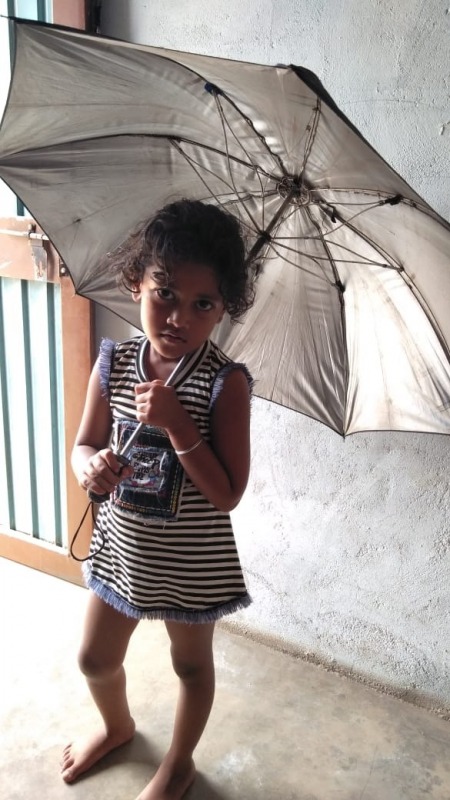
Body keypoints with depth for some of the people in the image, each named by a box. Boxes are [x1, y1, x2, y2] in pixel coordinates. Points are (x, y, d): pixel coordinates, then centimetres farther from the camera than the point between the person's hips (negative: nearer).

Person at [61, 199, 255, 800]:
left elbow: (226, 495, -24)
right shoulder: (113, 363, -11)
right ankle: (117, 726, 56)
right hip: (121, 545, 4)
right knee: (95, 660, 23)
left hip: (193, 562, -4)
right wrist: (91, 467, -23)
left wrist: (177, 423, -34)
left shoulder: (225, 383, -23)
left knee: (191, 665, 20)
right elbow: (85, 444, 0)